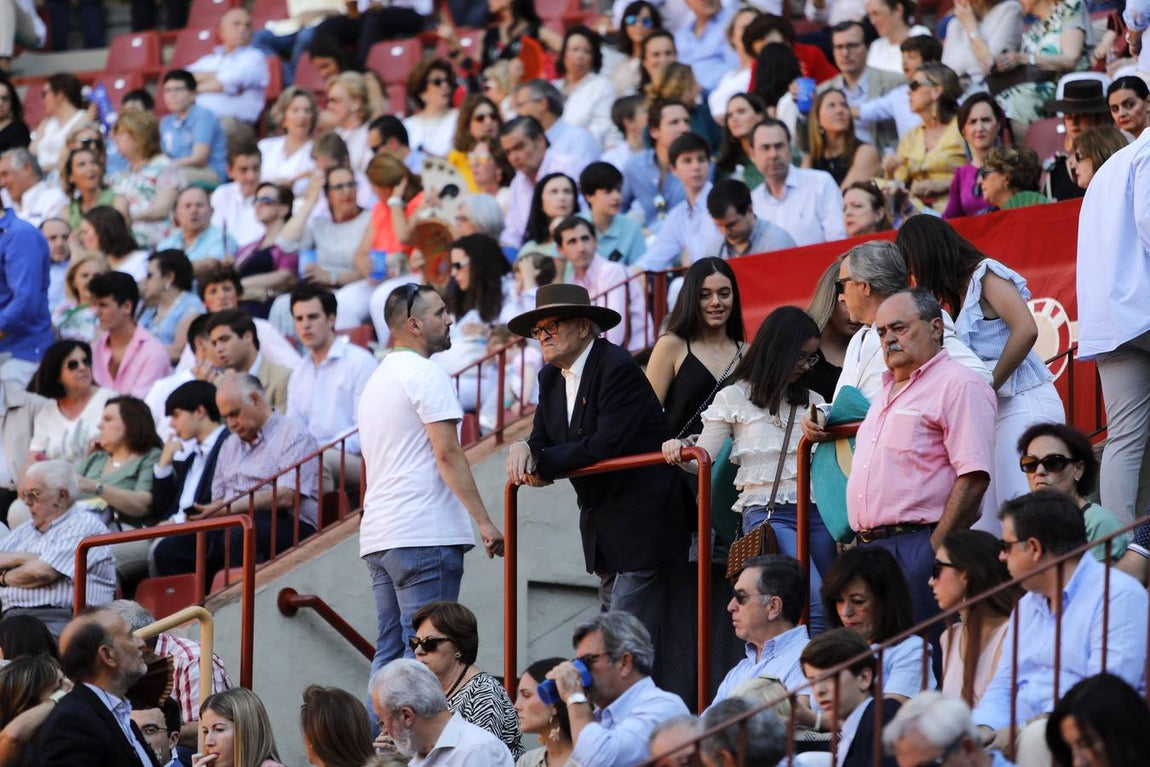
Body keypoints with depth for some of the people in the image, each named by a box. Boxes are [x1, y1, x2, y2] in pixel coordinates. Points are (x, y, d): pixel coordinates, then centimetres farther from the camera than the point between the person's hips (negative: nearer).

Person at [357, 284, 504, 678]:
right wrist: (484, 521, -14)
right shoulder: (425, 373, -7)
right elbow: (448, 455, -14)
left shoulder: (378, 379, 22)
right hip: (424, 535, -9)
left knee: (389, 653, 7)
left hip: (378, 537, 9)